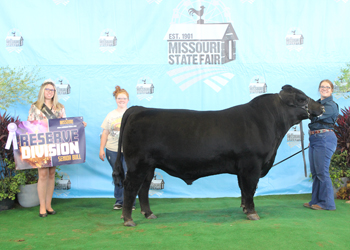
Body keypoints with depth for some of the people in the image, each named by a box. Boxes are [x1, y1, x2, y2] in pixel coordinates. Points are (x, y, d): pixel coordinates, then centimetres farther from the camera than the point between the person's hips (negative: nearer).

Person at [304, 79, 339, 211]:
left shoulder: (331, 105, -7)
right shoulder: (317, 103, 19)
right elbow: (311, 113, 12)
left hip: (325, 138, -8)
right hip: (314, 139, 8)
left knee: (322, 171, -6)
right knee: (315, 172, 12)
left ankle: (327, 203, 2)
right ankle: (316, 201, 21)